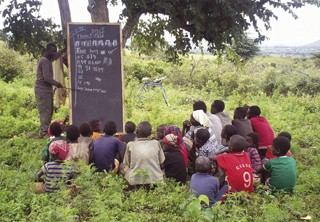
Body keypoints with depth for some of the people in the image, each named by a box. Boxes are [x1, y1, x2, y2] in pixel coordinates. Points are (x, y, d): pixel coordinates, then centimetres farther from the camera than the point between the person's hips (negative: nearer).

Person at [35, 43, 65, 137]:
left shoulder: (48, 60, 14)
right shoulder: (45, 61, -16)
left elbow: (56, 55, 37)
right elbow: (47, 78, -23)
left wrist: (64, 50, 32)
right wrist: (57, 84, -9)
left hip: (46, 89, 10)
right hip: (43, 89, -10)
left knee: (49, 110, 13)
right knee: (45, 111, -7)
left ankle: (44, 129, 21)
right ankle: (44, 132, -3)